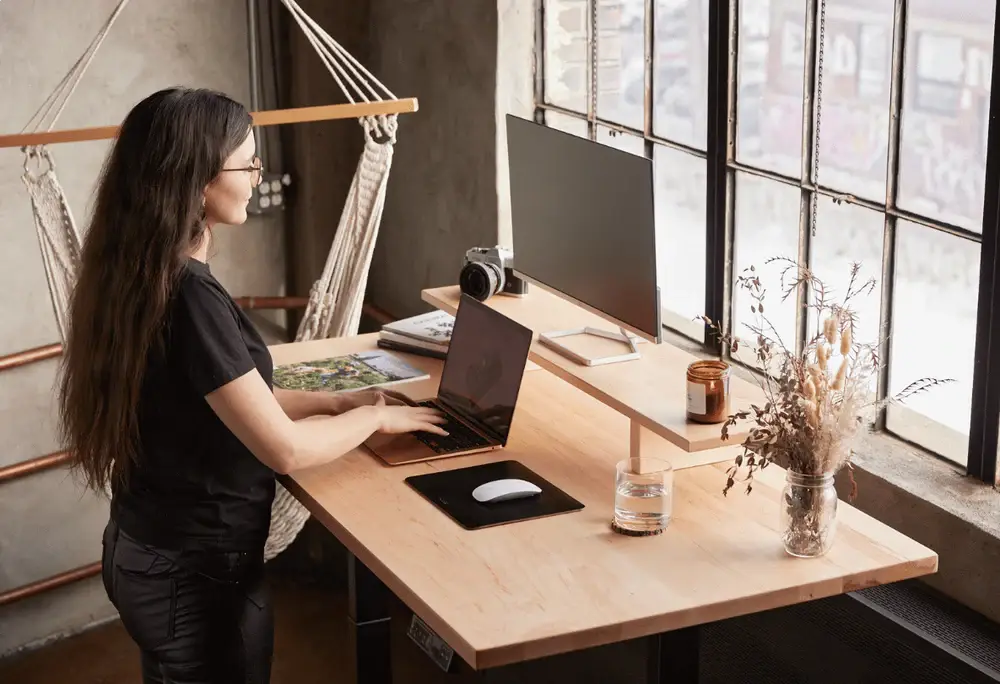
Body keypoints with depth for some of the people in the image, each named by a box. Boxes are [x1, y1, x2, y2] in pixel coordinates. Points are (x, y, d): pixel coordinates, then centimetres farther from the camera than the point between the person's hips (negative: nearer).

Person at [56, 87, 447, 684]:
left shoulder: (140, 274, 2)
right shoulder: (187, 296, -27)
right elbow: (286, 450, -24)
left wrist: (335, 401, 8)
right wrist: (375, 417, -7)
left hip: (150, 550, 9)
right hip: (196, 572, -9)